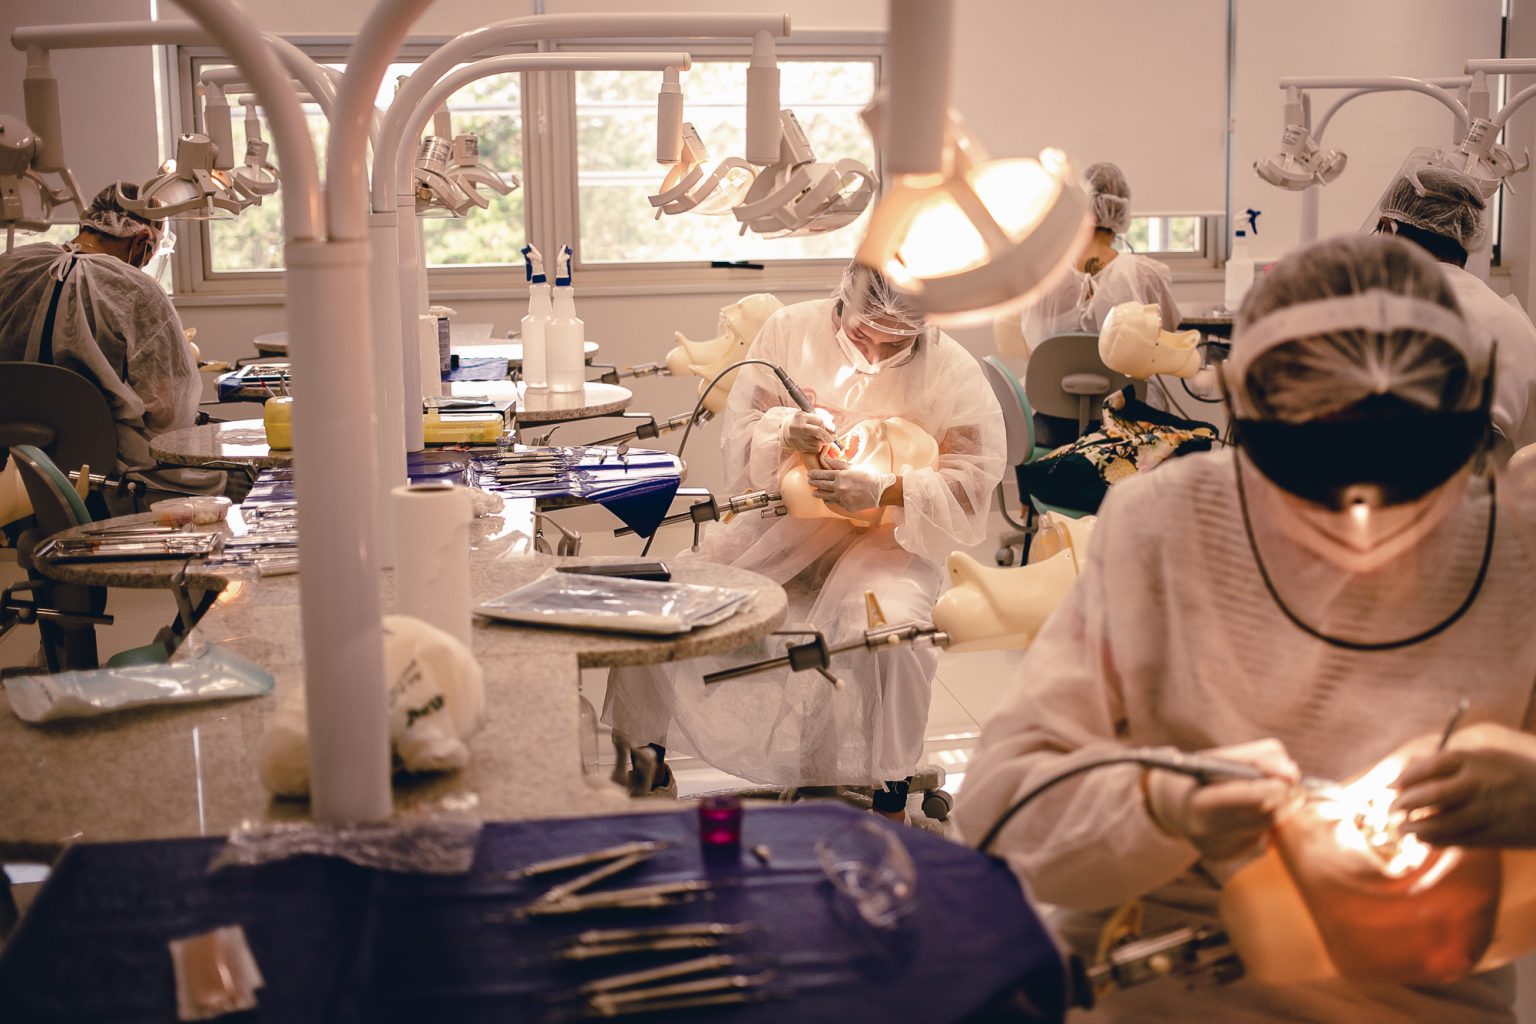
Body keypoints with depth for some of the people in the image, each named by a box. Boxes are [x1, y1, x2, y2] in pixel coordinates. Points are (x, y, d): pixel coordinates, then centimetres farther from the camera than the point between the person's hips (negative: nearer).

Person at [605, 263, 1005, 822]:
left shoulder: (954, 373, -8)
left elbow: (971, 485, -10)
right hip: (779, 524, 3)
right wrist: (783, 432, -20)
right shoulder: (788, 331, 0)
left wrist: (884, 492, -26)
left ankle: (891, 794, -13)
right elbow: (737, 435, 4)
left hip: (884, 539, -3)